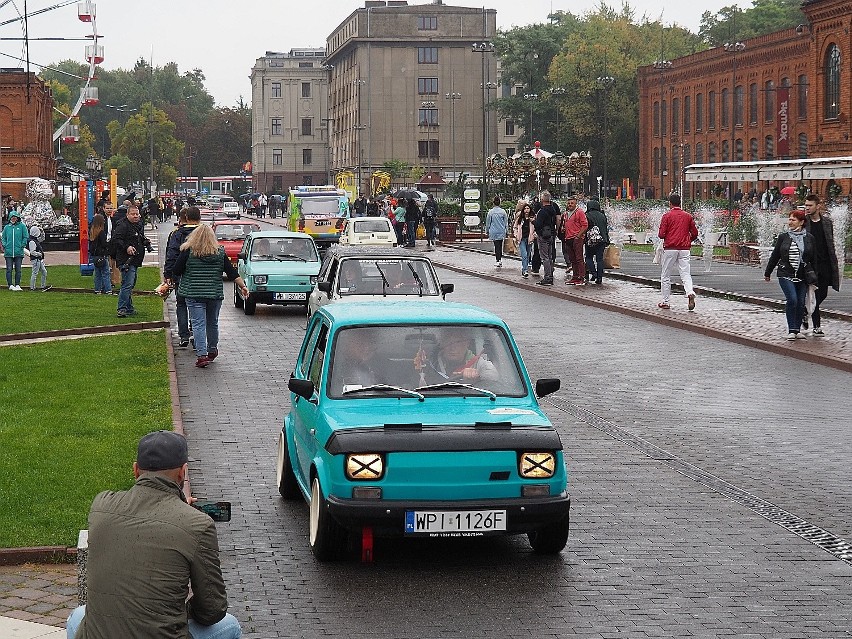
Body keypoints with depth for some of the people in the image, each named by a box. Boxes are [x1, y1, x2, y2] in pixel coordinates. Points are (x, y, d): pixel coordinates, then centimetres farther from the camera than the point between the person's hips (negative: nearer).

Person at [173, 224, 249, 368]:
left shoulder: (188, 252, -7)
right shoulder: (220, 252, 1)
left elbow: (176, 270, -3)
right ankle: (212, 350, 34)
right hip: (215, 294, 3)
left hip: (194, 294, -3)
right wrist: (242, 286, 5)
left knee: (198, 324, -3)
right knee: (212, 323, 19)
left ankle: (202, 355, -12)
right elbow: (232, 272, 1)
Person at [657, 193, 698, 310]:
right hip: (684, 249, 3)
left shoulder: (667, 216, -5)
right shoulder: (687, 216, 7)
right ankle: (690, 293, -26)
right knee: (685, 274, 0)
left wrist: (661, 236, 14)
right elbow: (695, 233, 8)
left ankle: (665, 302, 12)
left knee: (666, 276, 9)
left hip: (670, 249, -3)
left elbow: (661, 234, -9)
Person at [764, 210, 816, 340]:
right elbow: (774, 256, 11)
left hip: (803, 276, 2)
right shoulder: (783, 237, 4)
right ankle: (791, 330, -9)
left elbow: (813, 258, 9)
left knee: (801, 303, 1)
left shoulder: (809, 238, 4)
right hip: (786, 275, -2)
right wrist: (767, 273, 15)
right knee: (792, 300, -16)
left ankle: (797, 330, 15)